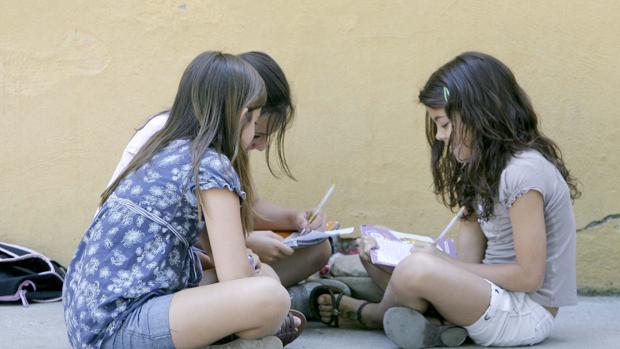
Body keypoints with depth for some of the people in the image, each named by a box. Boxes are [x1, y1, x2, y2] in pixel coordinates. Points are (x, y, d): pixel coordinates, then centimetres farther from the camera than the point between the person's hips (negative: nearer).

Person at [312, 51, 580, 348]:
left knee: (418, 269, -30)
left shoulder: (524, 170, -17)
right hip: (495, 295, 10)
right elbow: (470, 259, 4)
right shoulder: (488, 167, 12)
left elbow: (529, 275, -19)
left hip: (528, 314, -9)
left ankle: (372, 315, 1)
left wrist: (444, 262, -14)